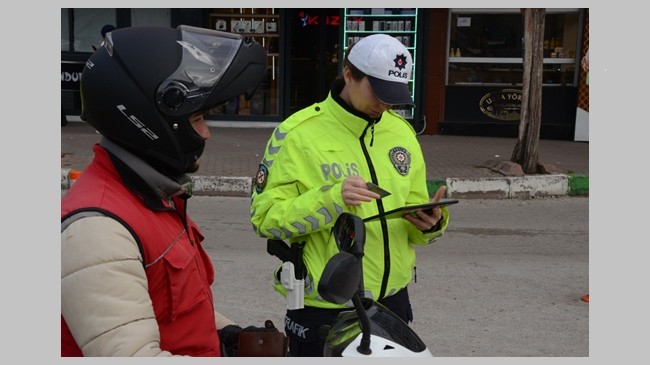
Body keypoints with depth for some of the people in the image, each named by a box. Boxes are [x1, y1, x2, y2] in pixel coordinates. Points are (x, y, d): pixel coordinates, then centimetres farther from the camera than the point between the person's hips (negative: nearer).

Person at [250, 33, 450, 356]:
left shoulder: (402, 132, 7)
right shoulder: (298, 133, -11)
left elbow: (413, 216, 13)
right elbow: (265, 217, -15)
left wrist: (430, 223, -10)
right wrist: (331, 199, -27)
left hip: (393, 301, 6)